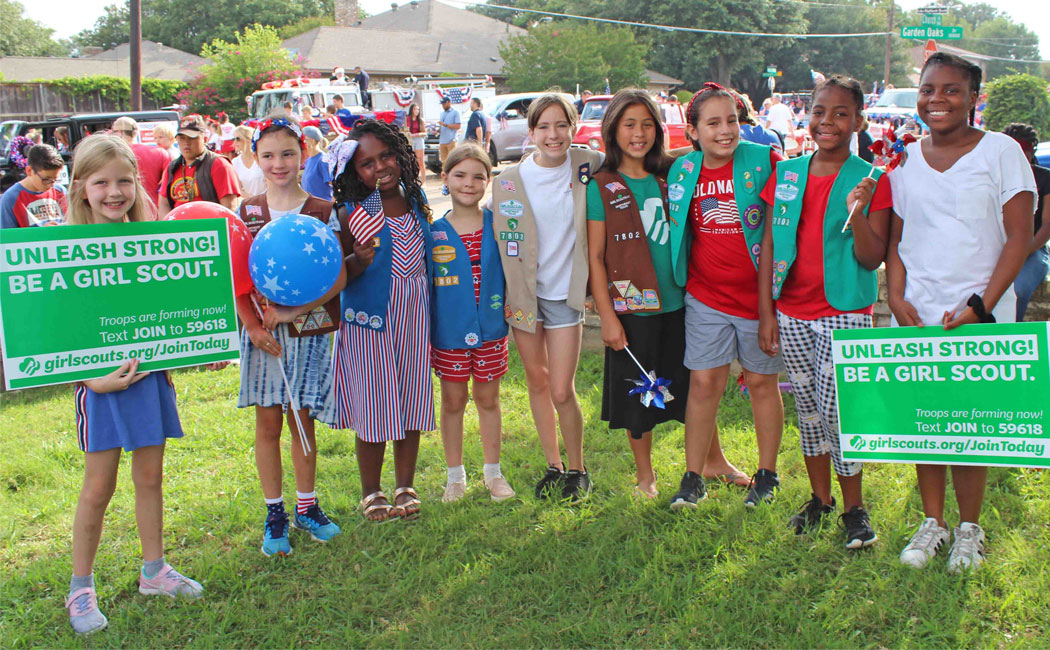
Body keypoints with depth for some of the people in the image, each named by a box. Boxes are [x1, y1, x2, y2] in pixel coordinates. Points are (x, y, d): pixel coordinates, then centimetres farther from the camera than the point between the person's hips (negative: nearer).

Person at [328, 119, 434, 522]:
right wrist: (359, 261, -28)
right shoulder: (351, 213, -9)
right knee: (374, 407, 1)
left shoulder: (417, 201, 5)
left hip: (415, 317, 4)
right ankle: (371, 494, 20)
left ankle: (405, 488, 26)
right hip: (370, 320, -4)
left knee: (411, 402, 10)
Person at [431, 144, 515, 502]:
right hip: (449, 331, 0)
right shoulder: (432, 231, -5)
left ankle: (493, 471, 30)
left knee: (488, 398, 13)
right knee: (453, 401, 11)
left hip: (491, 329, 1)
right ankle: (455, 475, 27)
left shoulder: (497, 224, -2)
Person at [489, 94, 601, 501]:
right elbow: (504, 242, 0)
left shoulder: (588, 166, -7)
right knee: (537, 383, 12)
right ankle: (553, 465, 27)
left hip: (566, 292, -2)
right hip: (523, 292, 2)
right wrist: (505, 296, -3)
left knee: (562, 391, -5)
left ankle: (578, 470, 16)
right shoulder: (510, 180, -7)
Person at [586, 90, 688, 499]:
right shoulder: (602, 187, -5)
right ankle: (644, 474, 27)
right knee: (638, 395, 9)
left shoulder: (669, 178, 6)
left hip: (677, 304, 3)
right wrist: (607, 316, -10)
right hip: (631, 308, -3)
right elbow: (595, 257, -6)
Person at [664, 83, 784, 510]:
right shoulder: (682, 172, 1)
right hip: (706, 296, 2)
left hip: (758, 294, -2)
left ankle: (767, 474, 27)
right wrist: (679, 279, 9)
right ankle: (693, 478, 15)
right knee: (703, 383, 3)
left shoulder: (763, 161, -9)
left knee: (762, 382, 11)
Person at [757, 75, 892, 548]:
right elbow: (768, 245, 7)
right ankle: (820, 498, 29)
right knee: (807, 406, 13)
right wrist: (765, 311, 3)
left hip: (844, 312, -4)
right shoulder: (786, 174, 6)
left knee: (836, 408, -7)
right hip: (791, 311, 4)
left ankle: (854, 507, 12)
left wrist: (858, 215, -26)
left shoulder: (872, 181, -5)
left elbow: (873, 259, -8)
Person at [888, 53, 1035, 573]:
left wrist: (981, 307, -13)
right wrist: (897, 298, -2)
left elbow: (1019, 238, -5)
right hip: (915, 316, 4)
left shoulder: (1001, 151, -3)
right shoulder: (903, 159, 9)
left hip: (980, 317, -3)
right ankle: (932, 521, 24)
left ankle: (969, 529, 18)